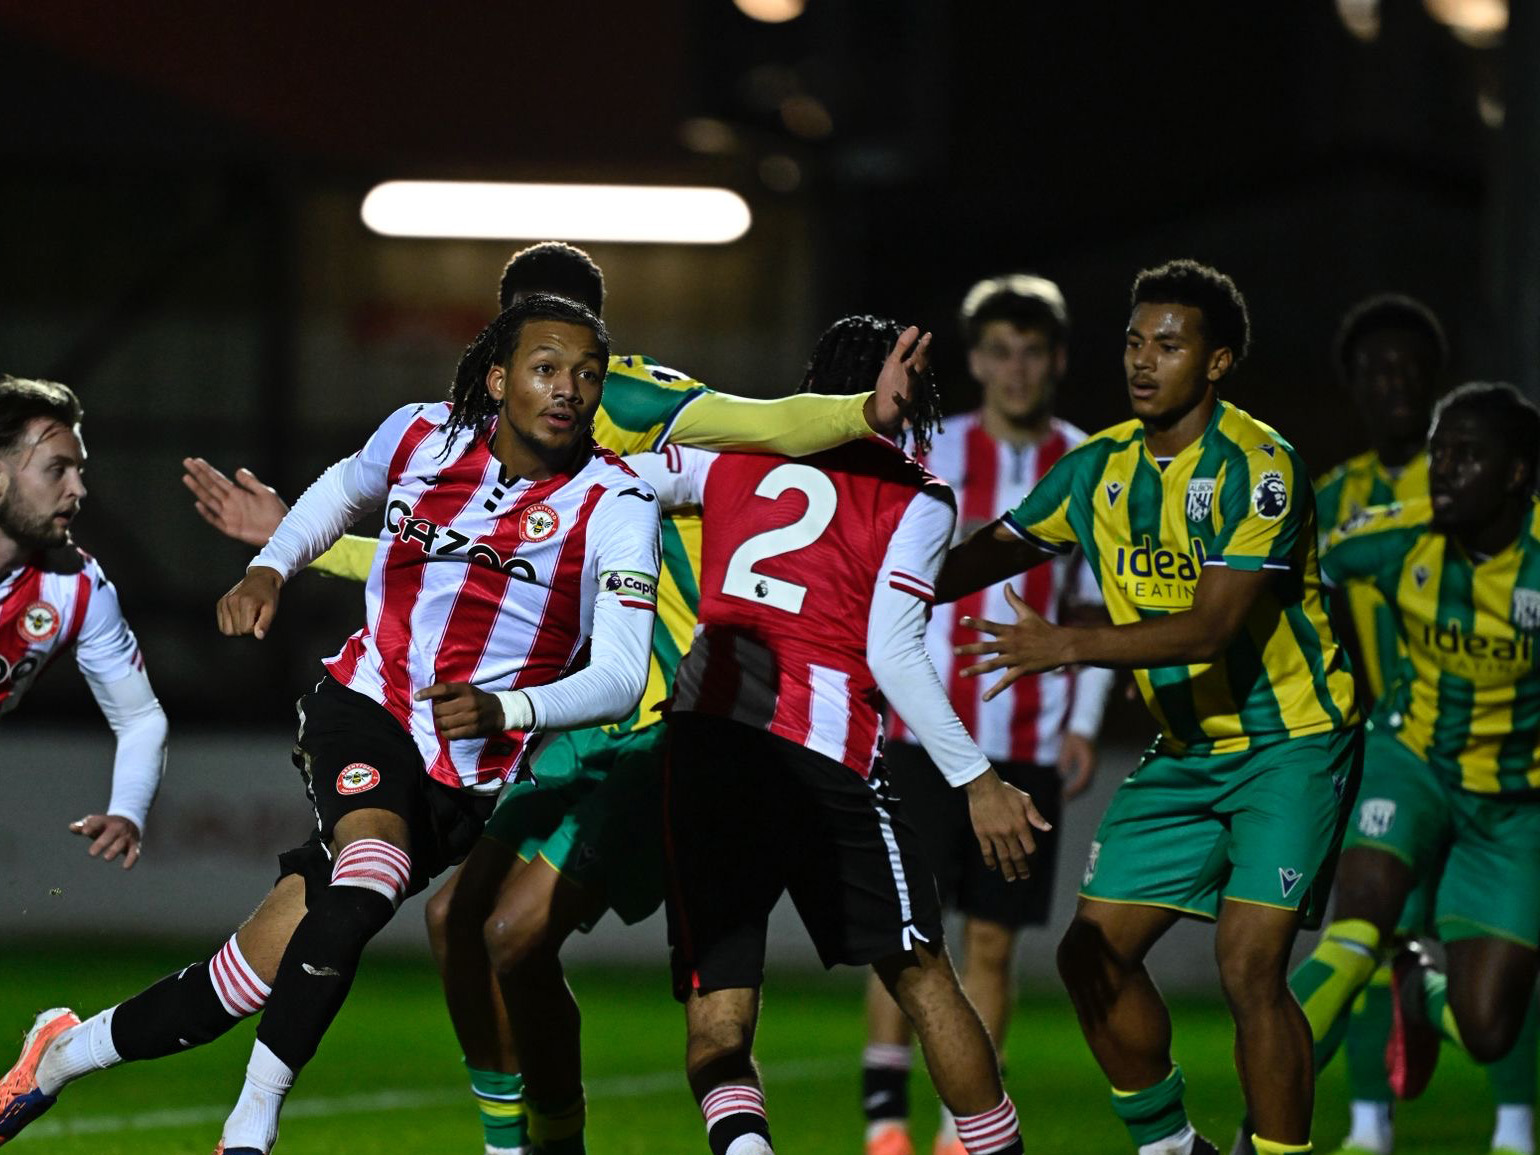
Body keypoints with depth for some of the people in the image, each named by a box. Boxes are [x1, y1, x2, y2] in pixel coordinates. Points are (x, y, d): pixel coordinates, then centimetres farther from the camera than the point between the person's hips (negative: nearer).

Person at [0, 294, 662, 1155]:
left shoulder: (615, 504, -10)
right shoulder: (422, 437, 0)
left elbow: (621, 676, -17)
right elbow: (345, 489, 25)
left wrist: (506, 710, -33)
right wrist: (269, 567, 10)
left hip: (471, 785, 0)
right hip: (365, 707, 0)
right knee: (371, 873, -32)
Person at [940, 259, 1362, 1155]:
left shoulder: (1256, 465, -18)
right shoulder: (1100, 468, 3)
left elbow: (1215, 624, -26)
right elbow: (988, 556, 15)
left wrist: (1067, 646, -32)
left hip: (1289, 743, -7)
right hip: (1186, 751, 7)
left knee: (1249, 965, -18)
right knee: (1095, 953, 2)